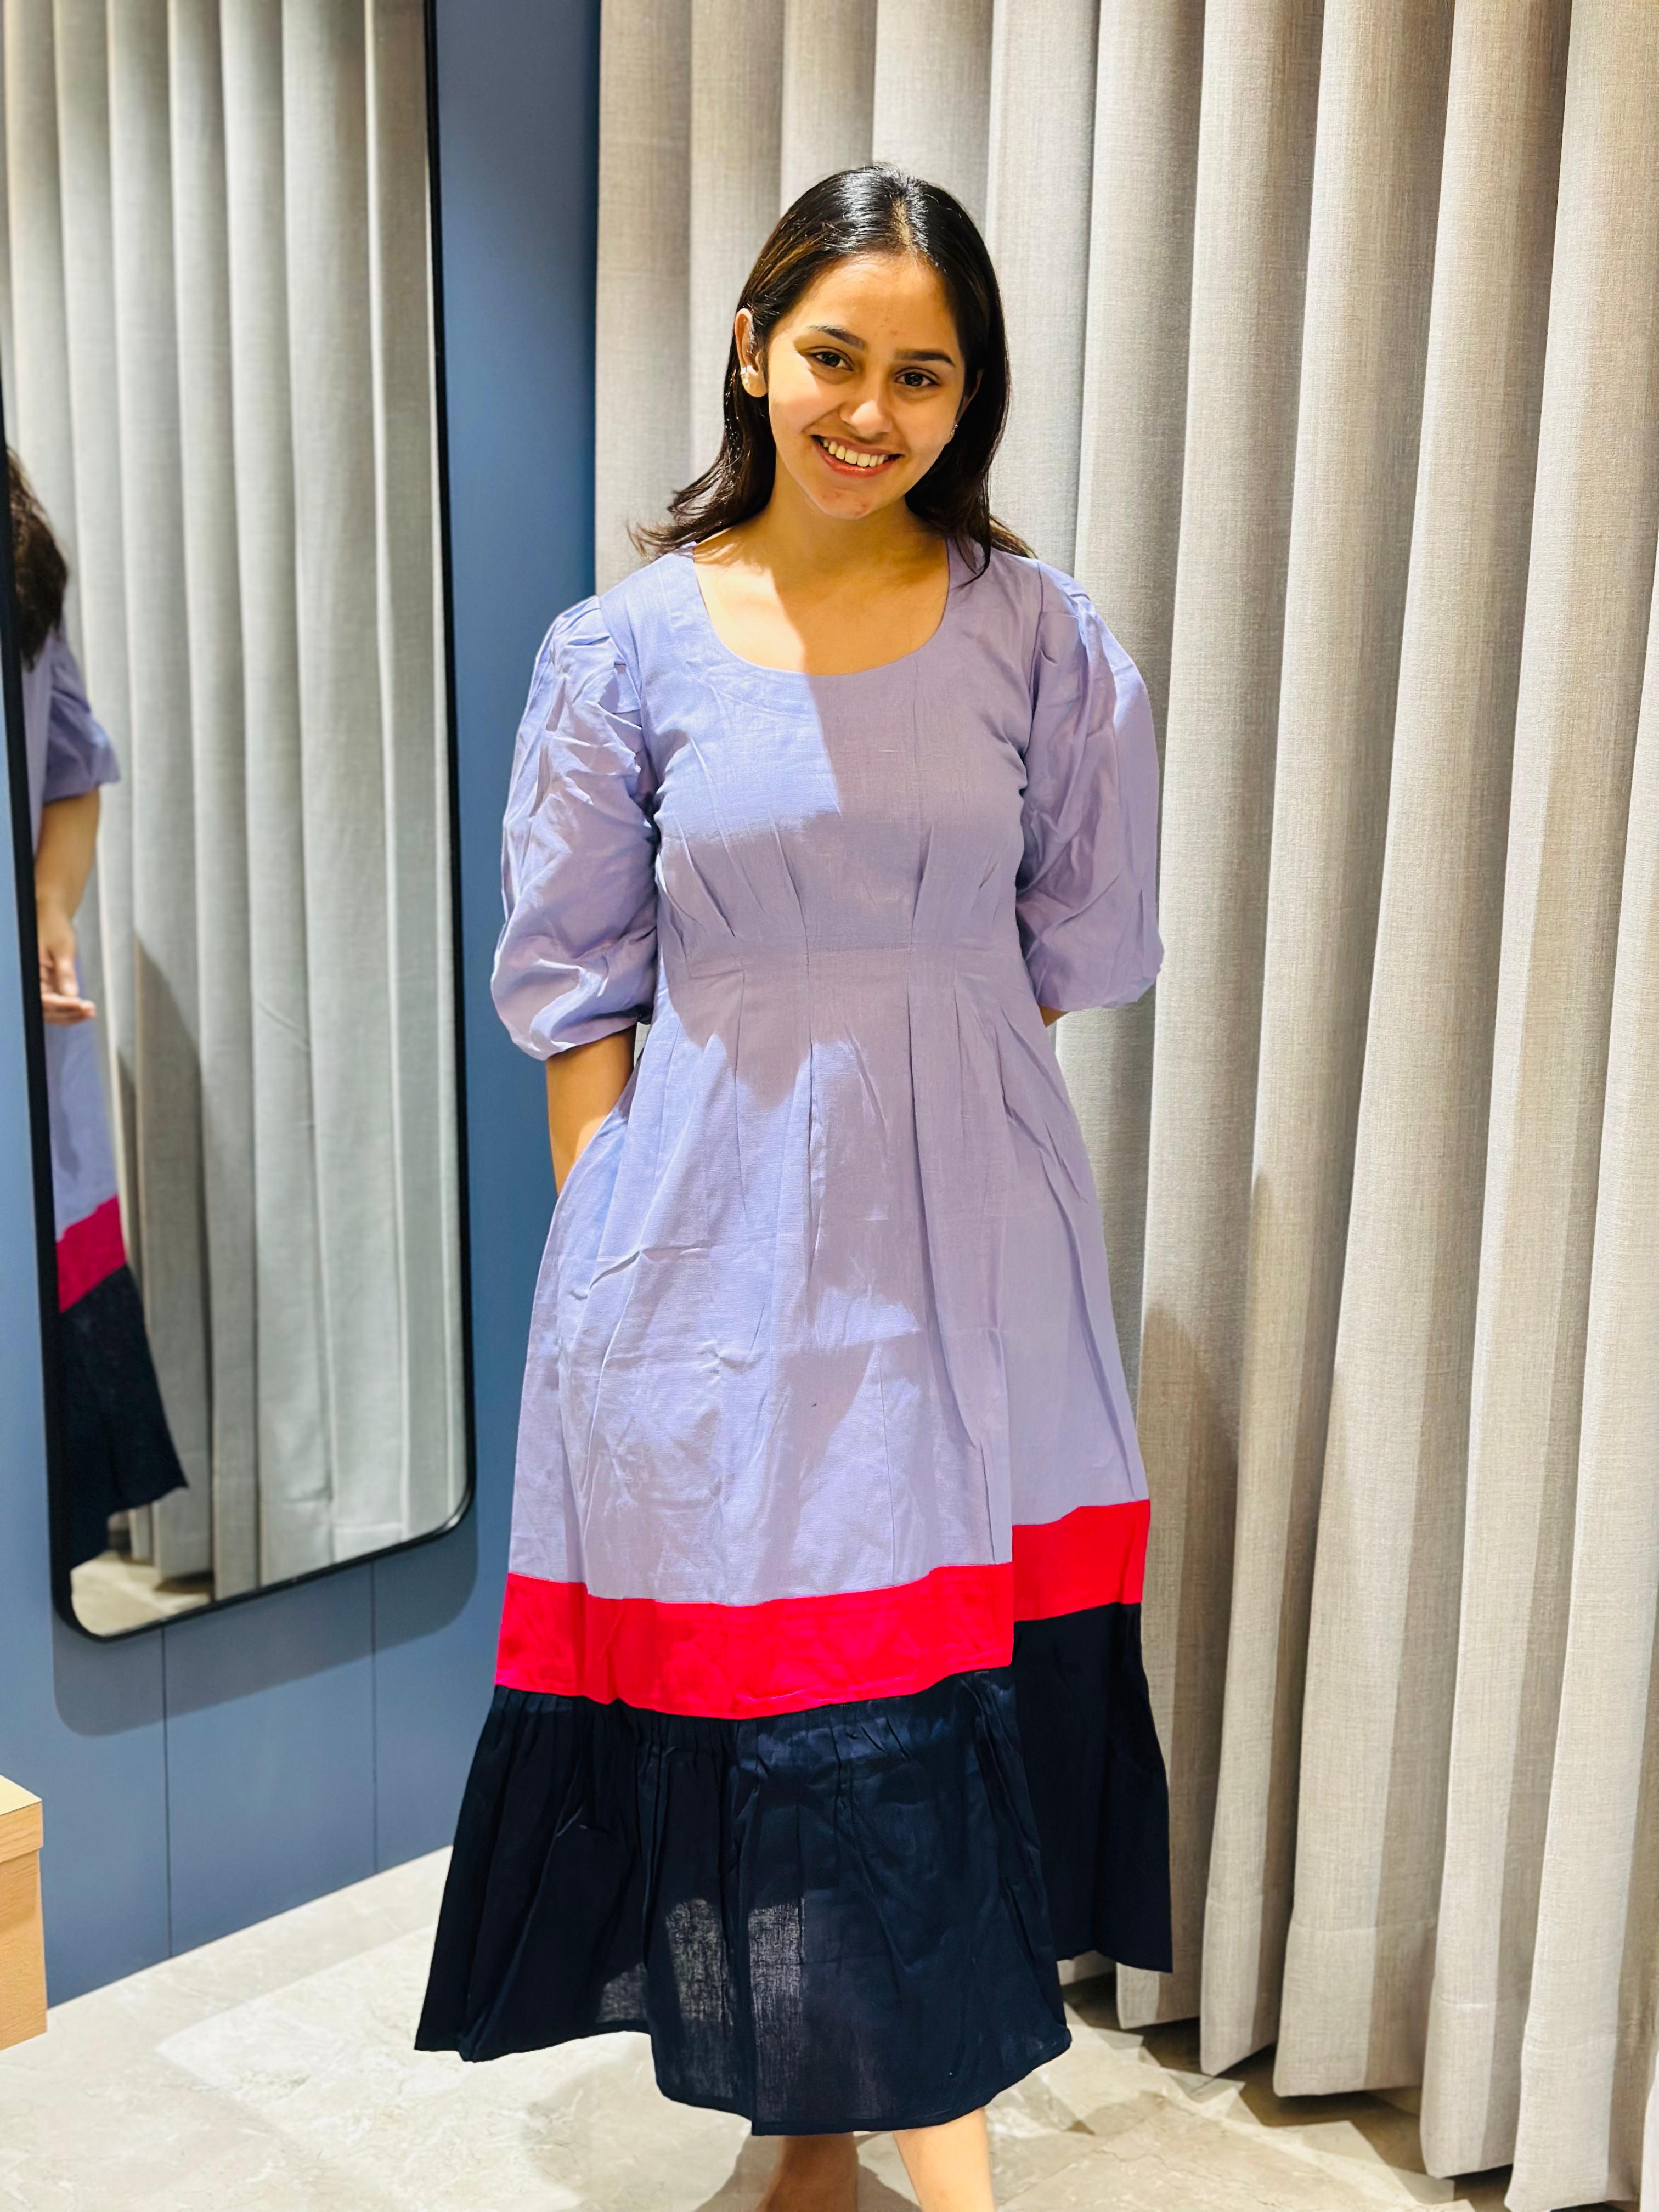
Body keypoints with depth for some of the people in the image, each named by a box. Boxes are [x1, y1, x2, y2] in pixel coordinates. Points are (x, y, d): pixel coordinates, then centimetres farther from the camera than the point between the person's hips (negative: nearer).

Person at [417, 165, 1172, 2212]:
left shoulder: (1036, 634, 2)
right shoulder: (627, 644, 0)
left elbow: (1087, 937, 10)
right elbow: (577, 980, 1)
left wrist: (905, 1074, 5)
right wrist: (611, 1234, -4)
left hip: (963, 1235, 1)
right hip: (711, 1241, 0)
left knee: (951, 1685, 6)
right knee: (741, 1679, 6)